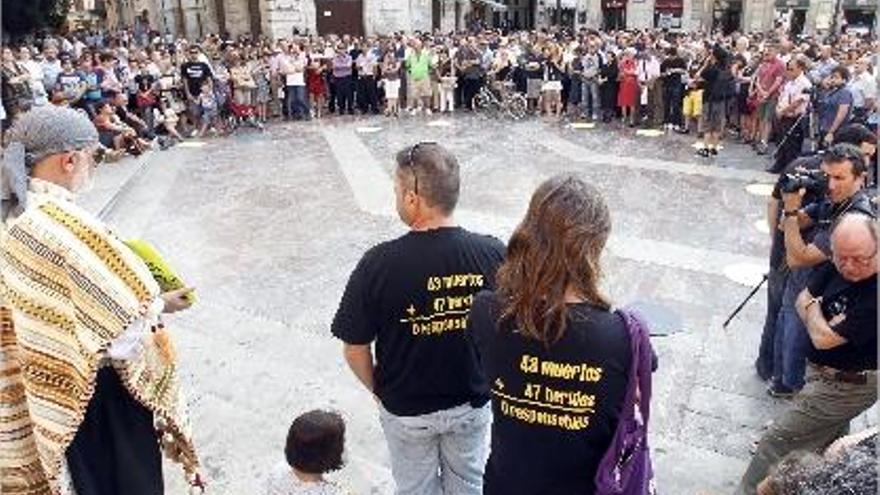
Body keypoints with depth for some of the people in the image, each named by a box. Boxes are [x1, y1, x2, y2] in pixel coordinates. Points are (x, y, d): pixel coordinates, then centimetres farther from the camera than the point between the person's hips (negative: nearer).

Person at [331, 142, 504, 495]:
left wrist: (378, 388, 5)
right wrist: (483, 378, 10)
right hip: (474, 403, 2)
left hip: (406, 410, -1)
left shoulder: (379, 263, -27)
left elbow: (355, 350, -16)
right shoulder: (494, 254, -22)